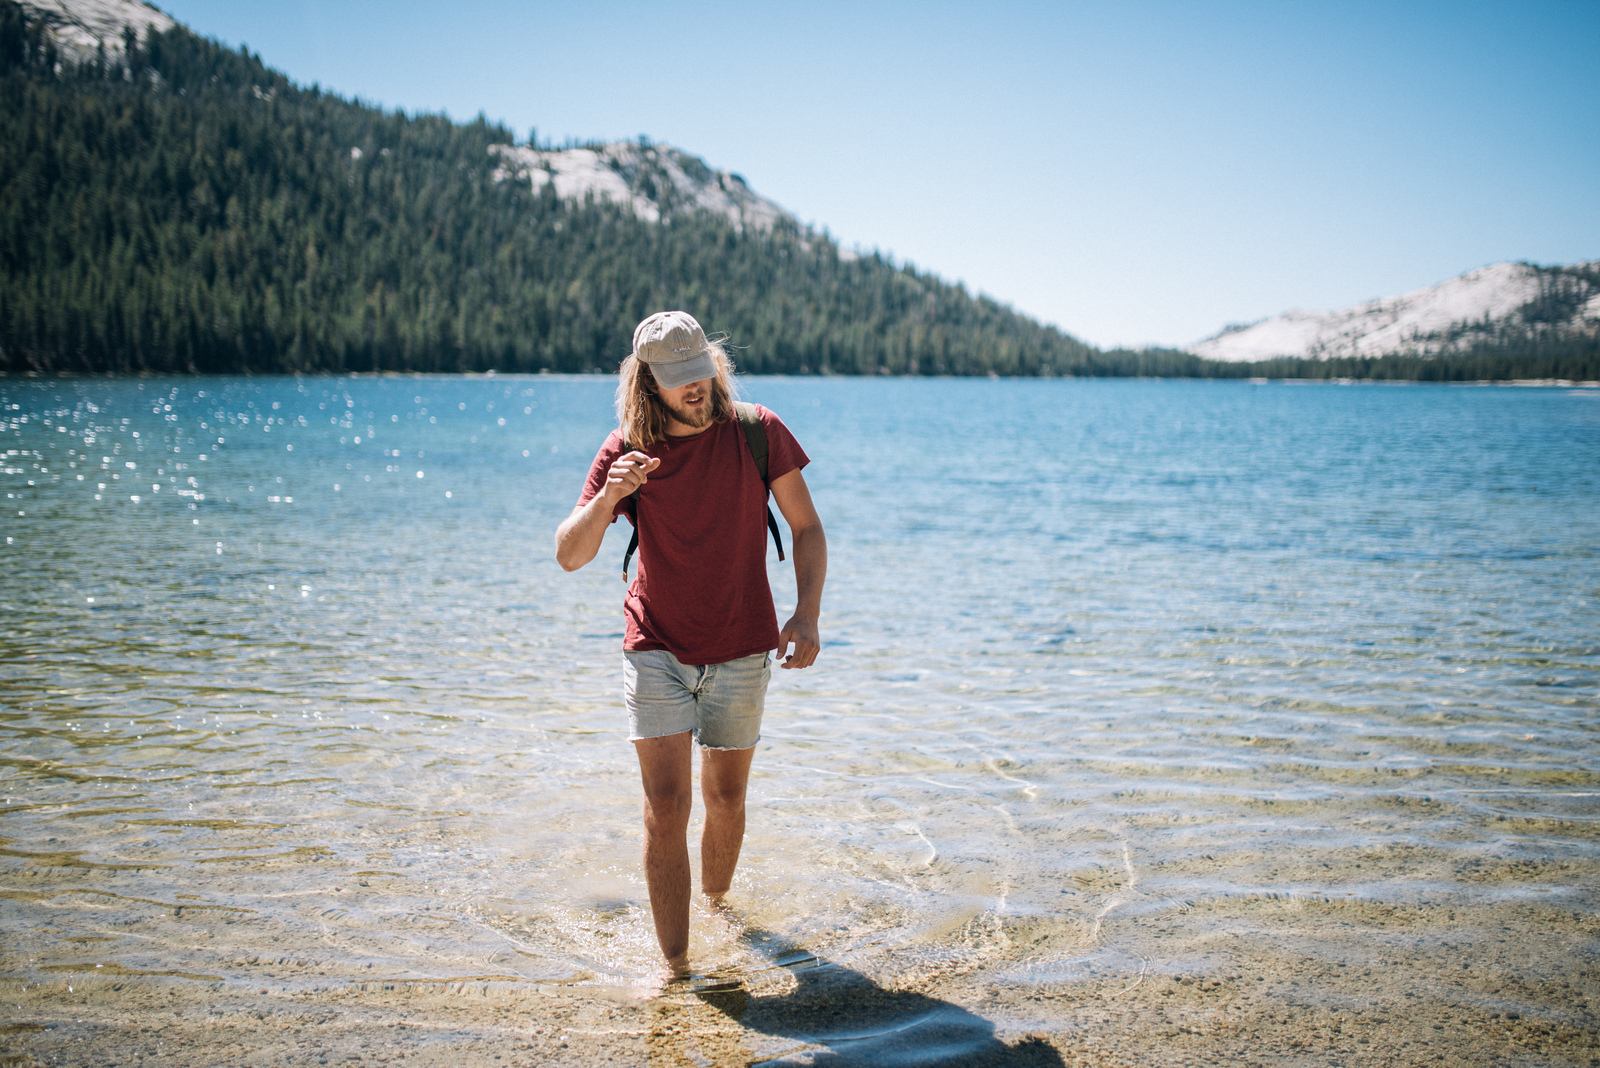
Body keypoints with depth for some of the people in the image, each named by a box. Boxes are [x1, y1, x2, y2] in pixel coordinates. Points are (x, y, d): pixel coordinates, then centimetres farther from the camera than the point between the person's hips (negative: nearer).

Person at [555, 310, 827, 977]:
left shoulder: (756, 432, -7)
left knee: (726, 801, 14)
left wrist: (807, 615, -12)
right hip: (657, 648, -1)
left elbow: (806, 528, 1)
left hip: (742, 651, 1)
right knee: (666, 808, -9)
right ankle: (675, 967, -4)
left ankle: (716, 901, 42)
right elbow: (569, 556, -11)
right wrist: (607, 498, -30)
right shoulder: (625, 450, -7)